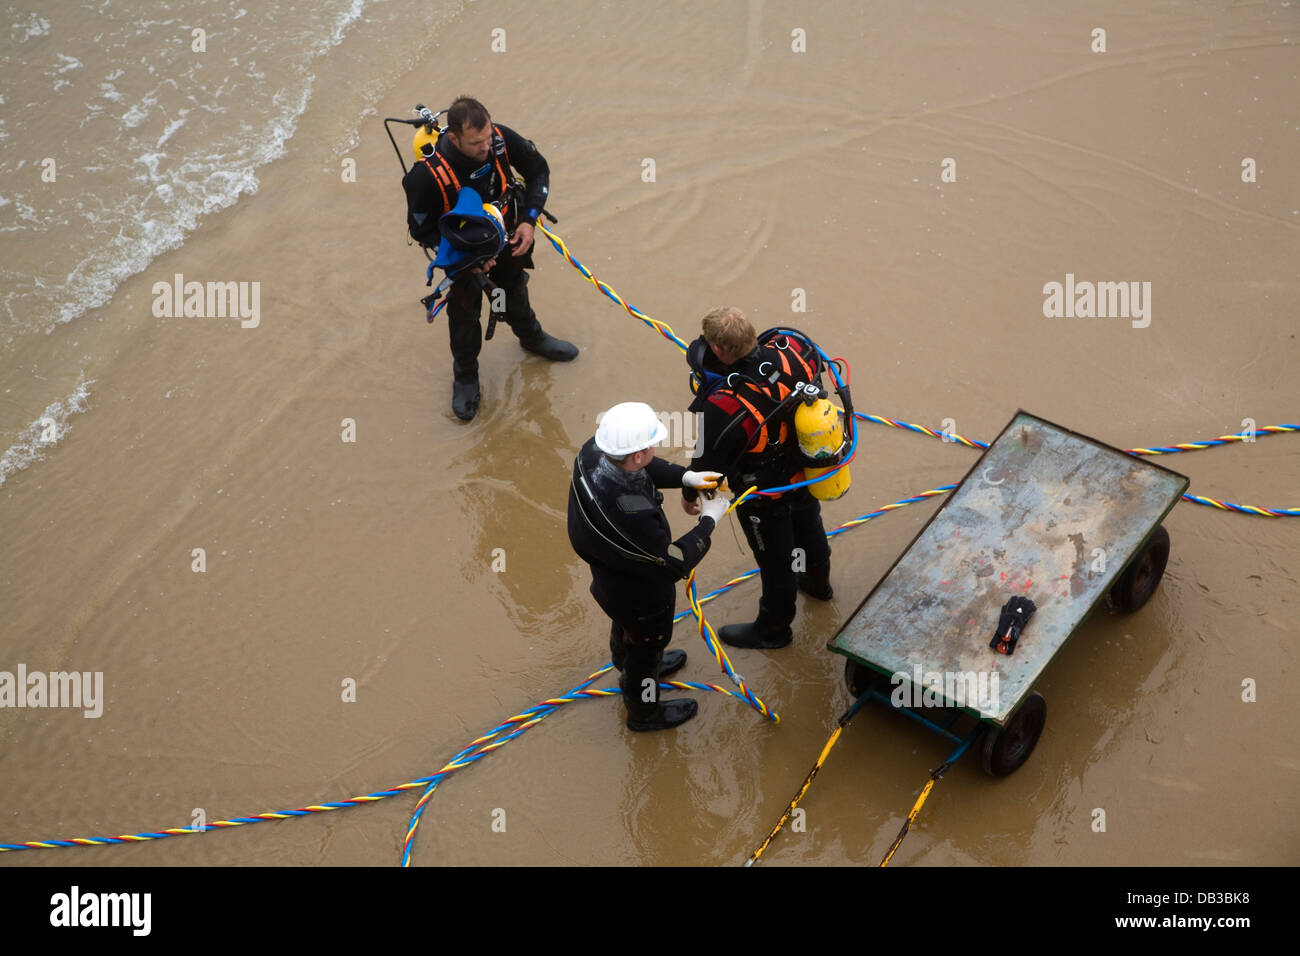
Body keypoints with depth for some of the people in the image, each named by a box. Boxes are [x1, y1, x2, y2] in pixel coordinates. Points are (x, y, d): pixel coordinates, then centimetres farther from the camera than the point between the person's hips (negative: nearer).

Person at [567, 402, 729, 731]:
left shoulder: (593, 453, -26)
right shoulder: (631, 515, -49)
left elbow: (646, 468, -2)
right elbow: (676, 563, -32)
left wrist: (686, 477, -13)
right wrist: (709, 521, -21)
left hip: (610, 577, 7)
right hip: (641, 597, -7)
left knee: (625, 628, 36)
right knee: (646, 643, 24)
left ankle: (630, 670, 69)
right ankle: (644, 712, 54)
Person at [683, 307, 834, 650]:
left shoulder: (723, 409, -42)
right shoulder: (789, 351, -25)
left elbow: (708, 466, -28)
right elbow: (813, 354, 2)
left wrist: (691, 493, -6)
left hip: (766, 499, -6)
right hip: (808, 475, 6)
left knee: (775, 562, 19)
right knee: (808, 527, 35)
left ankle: (773, 629, 47)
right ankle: (818, 581, 66)